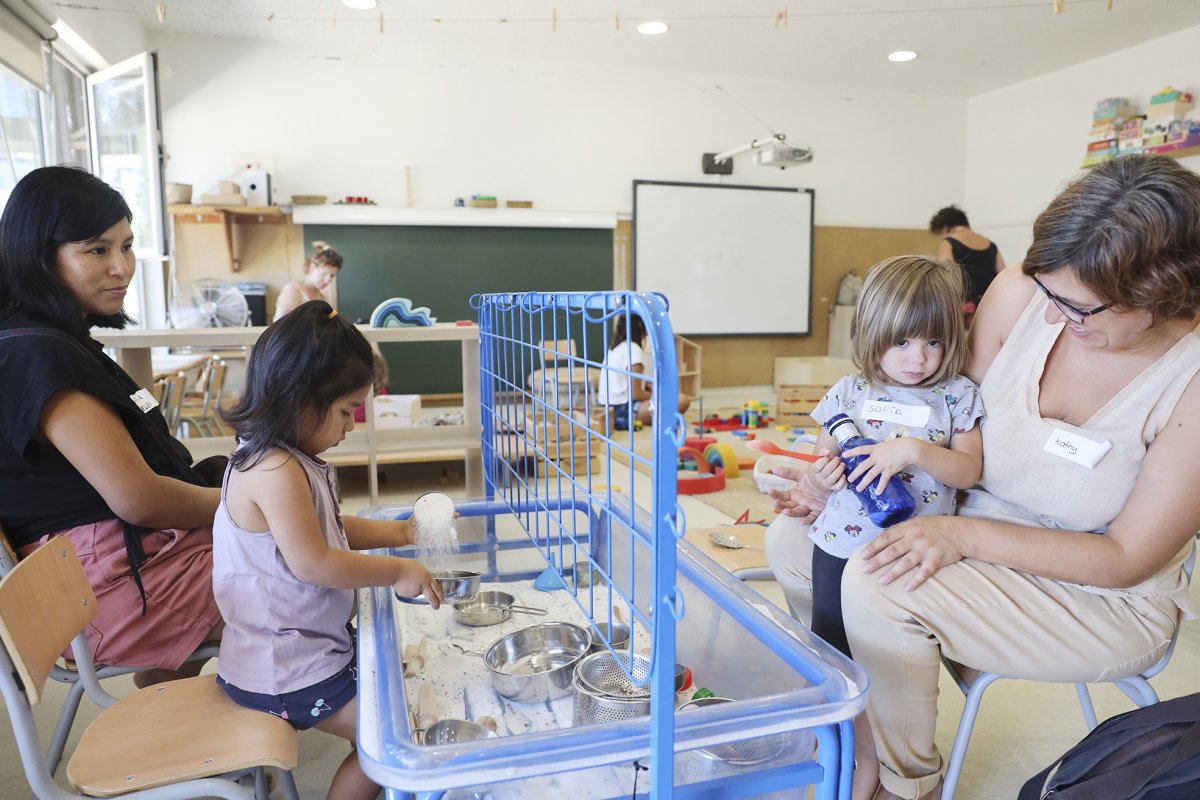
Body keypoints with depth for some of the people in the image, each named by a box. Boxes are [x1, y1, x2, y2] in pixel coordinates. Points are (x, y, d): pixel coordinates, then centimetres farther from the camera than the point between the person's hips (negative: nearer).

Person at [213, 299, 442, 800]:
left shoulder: (289, 461, 5)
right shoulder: (275, 472, -29)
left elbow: (328, 529, 15)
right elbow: (312, 562, -29)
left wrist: (395, 533, 6)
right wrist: (397, 572, -20)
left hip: (305, 643, 10)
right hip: (285, 673, -10)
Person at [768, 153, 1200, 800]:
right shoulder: (1020, 293, -13)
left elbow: (1127, 558, -19)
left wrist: (963, 535, -28)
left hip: (1105, 601, -6)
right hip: (974, 533, 6)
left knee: (878, 583, -30)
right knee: (790, 537, -2)